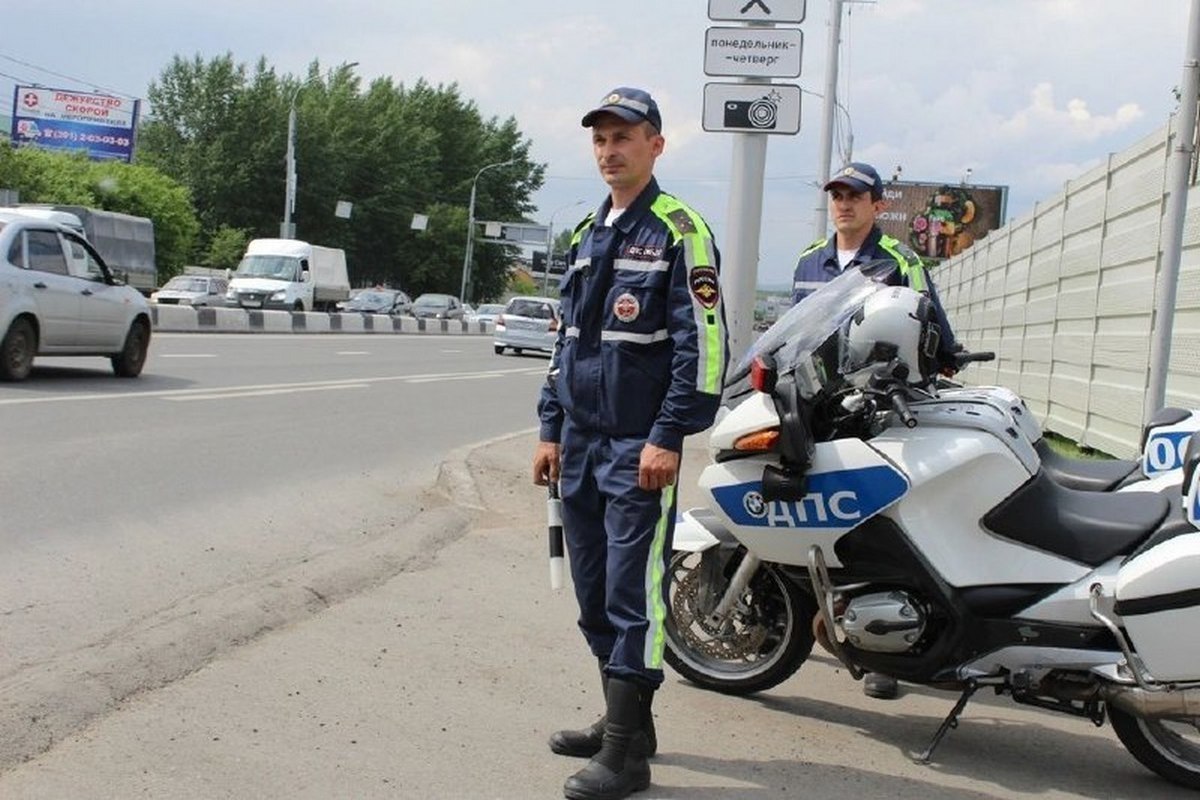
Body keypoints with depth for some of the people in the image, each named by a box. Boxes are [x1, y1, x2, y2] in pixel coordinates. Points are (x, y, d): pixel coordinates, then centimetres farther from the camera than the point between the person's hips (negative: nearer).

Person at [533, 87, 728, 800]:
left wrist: (669, 438, -18)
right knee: (595, 595, 12)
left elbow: (704, 344, -13)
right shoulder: (587, 234, 17)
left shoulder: (678, 231, -6)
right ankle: (625, 720, 26)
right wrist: (552, 428, 17)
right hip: (582, 442, 8)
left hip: (639, 449, -8)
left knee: (633, 597, -6)